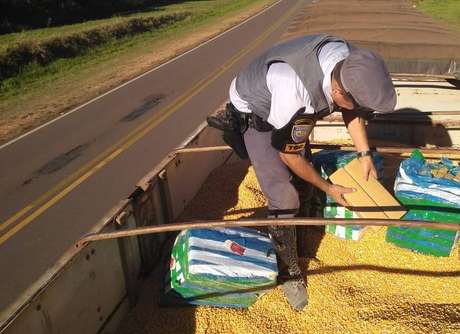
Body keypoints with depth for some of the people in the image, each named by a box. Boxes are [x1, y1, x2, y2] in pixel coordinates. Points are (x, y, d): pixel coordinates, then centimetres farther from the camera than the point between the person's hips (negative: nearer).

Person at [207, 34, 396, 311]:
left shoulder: (351, 62, -23)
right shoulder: (296, 92, -44)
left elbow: (352, 110, 0)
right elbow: (288, 153, -26)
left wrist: (365, 155, -5)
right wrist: (328, 188, -14)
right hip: (254, 115, -7)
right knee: (285, 199, -13)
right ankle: (291, 272, 6)